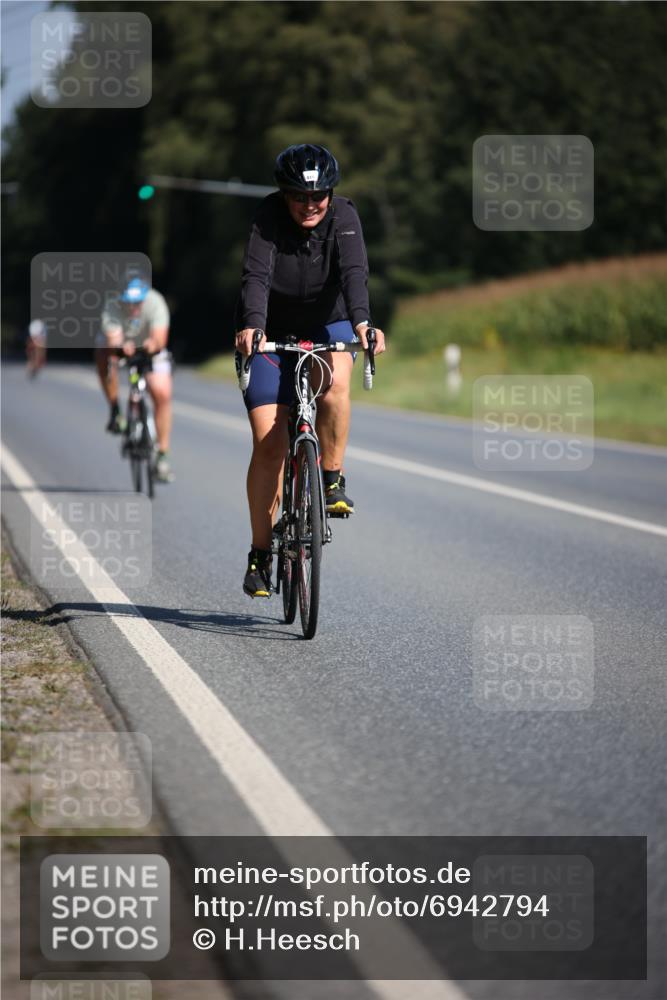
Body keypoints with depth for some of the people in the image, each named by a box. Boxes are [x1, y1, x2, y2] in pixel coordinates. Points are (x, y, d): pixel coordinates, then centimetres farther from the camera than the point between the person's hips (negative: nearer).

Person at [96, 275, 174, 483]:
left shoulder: (155, 303, -30)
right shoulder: (113, 308, -31)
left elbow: (160, 338, -41)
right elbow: (113, 341, -44)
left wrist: (153, 344, -64)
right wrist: (122, 347, -67)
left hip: (149, 348, 0)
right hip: (120, 343, 0)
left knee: (162, 393, -17)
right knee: (104, 357, -35)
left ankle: (162, 455, -7)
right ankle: (115, 411, -16)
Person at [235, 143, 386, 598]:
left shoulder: (343, 216, -16)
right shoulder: (269, 218, -19)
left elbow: (354, 271, -31)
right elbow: (256, 275, -32)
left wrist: (361, 321, -49)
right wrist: (250, 326, -50)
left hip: (328, 327, 1)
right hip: (272, 333, -1)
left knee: (334, 385, -35)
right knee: (268, 444, -8)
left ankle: (332, 478, -14)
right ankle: (261, 553, 3)